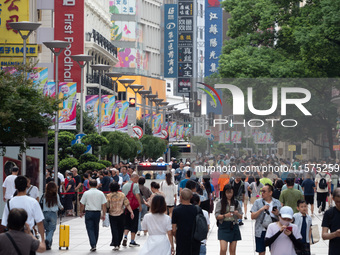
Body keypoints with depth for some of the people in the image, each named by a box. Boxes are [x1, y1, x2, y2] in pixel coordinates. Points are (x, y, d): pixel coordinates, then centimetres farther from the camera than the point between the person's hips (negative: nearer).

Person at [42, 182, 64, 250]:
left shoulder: (45, 195, 1)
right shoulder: (56, 195, -3)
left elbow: (43, 205, 8)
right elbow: (59, 204, 10)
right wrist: (61, 207, 30)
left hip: (45, 213, 2)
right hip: (53, 213, -2)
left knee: (47, 229, 12)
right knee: (52, 229, -1)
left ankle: (49, 245, 13)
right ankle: (47, 240, -26)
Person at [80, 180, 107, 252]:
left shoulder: (86, 193, -5)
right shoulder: (101, 193, 1)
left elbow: (82, 204, -1)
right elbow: (104, 205, 0)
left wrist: (81, 212, 14)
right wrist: (103, 214, 7)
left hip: (88, 212, -3)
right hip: (97, 213, 3)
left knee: (90, 229, -2)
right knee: (96, 229, 15)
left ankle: (93, 245, -15)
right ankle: (94, 245, 23)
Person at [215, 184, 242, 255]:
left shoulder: (236, 203, 6)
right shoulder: (220, 203, -1)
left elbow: (240, 217, 7)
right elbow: (217, 216, -6)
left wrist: (237, 214, -16)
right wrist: (225, 215, -24)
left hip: (234, 226, 2)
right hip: (223, 226, -2)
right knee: (223, 249, -12)